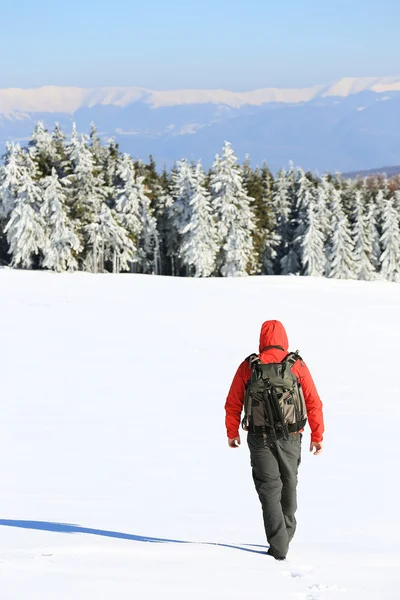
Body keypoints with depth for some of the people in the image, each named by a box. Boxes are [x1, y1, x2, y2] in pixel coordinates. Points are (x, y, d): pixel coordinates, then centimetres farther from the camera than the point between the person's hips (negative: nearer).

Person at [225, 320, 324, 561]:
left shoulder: (248, 366, -2)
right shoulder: (297, 365, -2)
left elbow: (233, 403, 3)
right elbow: (314, 403, -2)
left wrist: (232, 433, 16)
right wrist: (317, 436, 6)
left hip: (259, 437, -1)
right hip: (290, 436, 1)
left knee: (269, 488, 2)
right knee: (288, 484, 20)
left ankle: (278, 546, -9)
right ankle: (286, 534, 36)